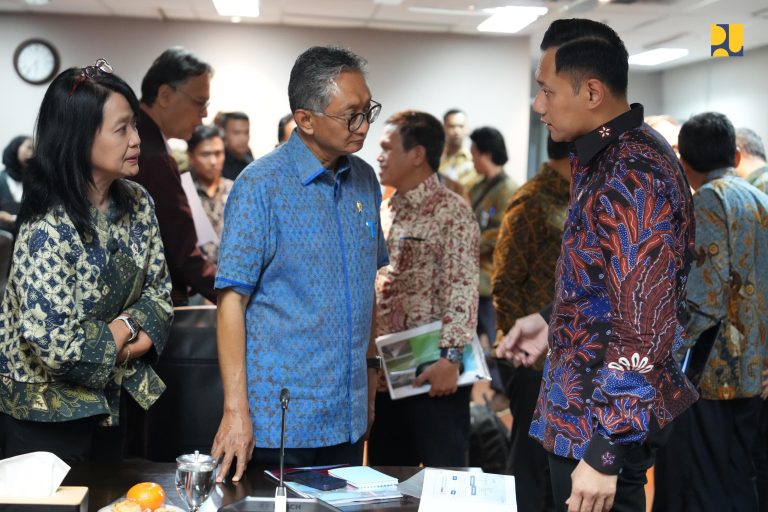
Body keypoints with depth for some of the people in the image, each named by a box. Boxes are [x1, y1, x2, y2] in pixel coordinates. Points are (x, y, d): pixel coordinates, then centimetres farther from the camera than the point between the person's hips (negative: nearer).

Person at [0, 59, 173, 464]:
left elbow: (158, 288, 5)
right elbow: (50, 341, -30)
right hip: (46, 412, -7)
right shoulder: (48, 229, -26)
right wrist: (122, 331, -14)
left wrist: (137, 333, -14)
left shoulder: (137, 204, -3)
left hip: (107, 400, 7)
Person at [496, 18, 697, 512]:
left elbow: (643, 334, -27)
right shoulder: (610, 156, 7)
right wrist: (552, 322, 13)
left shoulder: (631, 179, -24)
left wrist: (603, 452, -24)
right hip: (583, 407, 9)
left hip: (603, 424, -9)